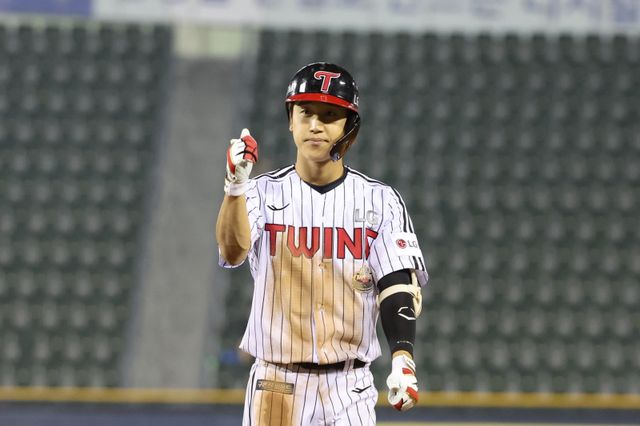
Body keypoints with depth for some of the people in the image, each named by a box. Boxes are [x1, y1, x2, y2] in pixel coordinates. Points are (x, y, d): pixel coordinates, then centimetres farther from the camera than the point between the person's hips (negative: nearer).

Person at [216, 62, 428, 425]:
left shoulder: (379, 201, 3)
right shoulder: (264, 193, 0)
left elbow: (398, 286, -4)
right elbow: (232, 251, -19)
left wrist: (402, 358, -20)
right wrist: (235, 186, -37)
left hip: (348, 389, 0)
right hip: (276, 384, 0)